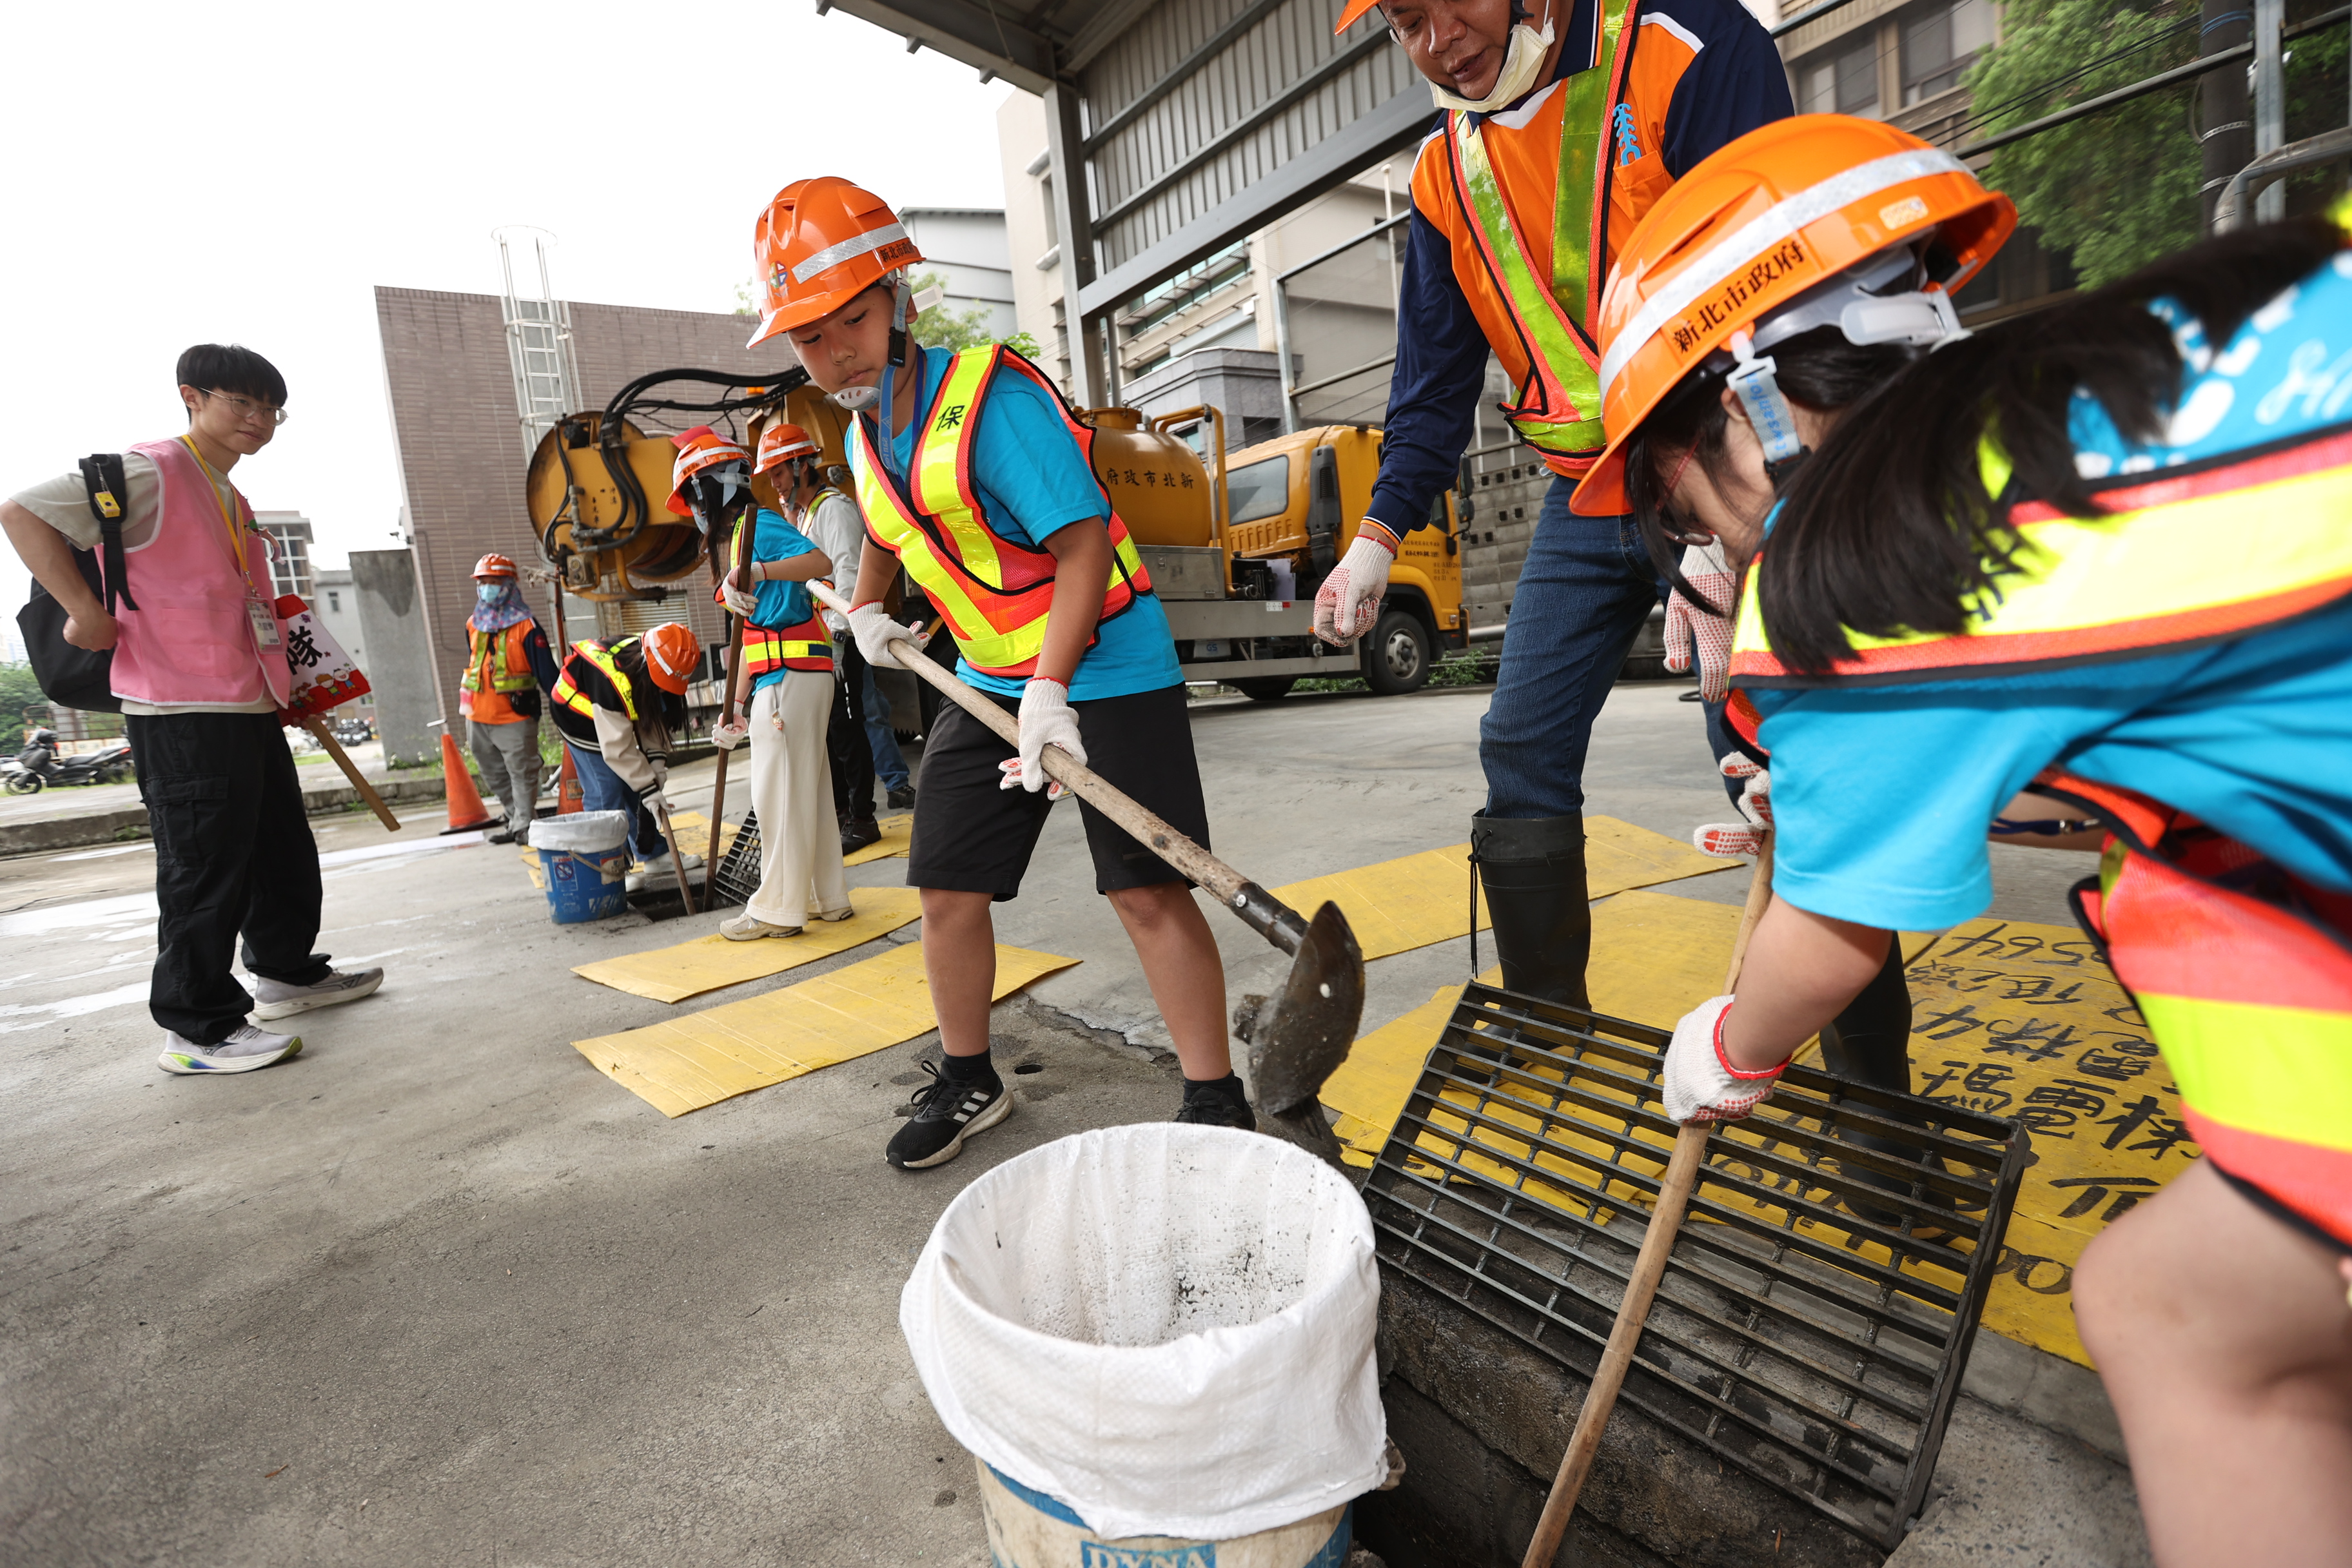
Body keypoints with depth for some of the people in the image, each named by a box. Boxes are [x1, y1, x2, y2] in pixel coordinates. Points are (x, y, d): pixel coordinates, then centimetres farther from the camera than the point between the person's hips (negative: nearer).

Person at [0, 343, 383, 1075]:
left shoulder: (230, 498, 20)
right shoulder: (152, 473, -8)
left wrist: (282, 676, 22)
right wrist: (87, 614, -18)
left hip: (249, 710, 9)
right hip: (183, 716, -9)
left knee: (284, 850, 17)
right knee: (206, 869, -5)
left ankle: (286, 972, 33)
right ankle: (198, 1030, 4)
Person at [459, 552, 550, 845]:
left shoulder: (526, 627, -8)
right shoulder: (473, 625, 12)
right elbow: (470, 666, 21)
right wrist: (466, 709, 23)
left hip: (515, 718, -7)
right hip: (478, 718, 7)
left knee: (522, 774, -2)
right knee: (494, 776, 15)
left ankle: (523, 826, 7)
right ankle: (515, 818, 28)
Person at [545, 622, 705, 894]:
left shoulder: (650, 669, -18)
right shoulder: (613, 681, -40)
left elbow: (654, 716, -7)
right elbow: (618, 749, -35)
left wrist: (657, 760, -21)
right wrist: (649, 789, -31)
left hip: (615, 718, 8)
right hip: (580, 716, -8)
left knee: (636, 788, 8)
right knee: (606, 793, -13)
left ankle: (655, 855, 16)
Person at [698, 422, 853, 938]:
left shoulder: (759, 525, -7)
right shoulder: (730, 540, 22)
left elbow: (822, 562, -25)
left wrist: (757, 572, -37)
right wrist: (740, 708, 17)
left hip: (791, 673, -10)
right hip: (778, 677, 10)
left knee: (779, 791, -4)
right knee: (807, 789, 13)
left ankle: (777, 908, 5)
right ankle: (828, 898, 22)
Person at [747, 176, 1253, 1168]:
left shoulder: (994, 397, -18)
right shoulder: (864, 438, 8)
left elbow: (1083, 543, -25)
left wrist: (1051, 690, -33)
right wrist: (865, 610, 25)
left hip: (1103, 670, -7)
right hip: (988, 681, 8)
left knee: (1147, 890, -11)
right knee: (947, 891, 8)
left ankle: (1215, 1103, 4)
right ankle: (969, 1084, 27)